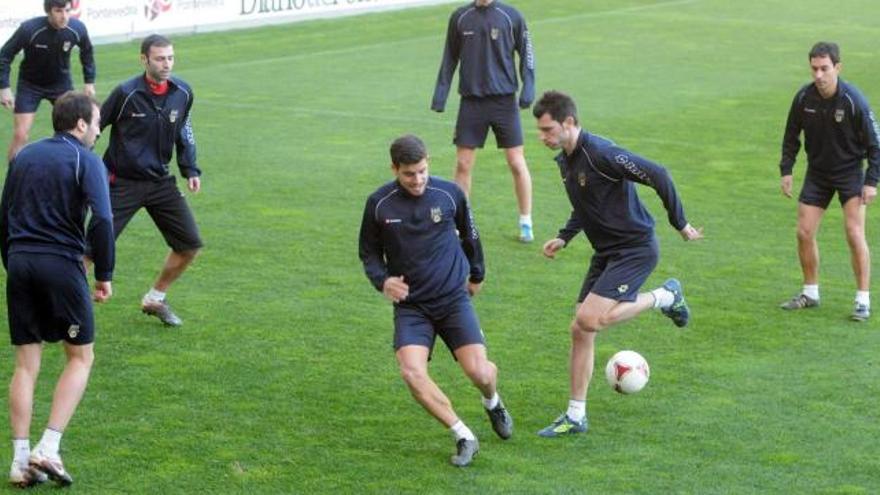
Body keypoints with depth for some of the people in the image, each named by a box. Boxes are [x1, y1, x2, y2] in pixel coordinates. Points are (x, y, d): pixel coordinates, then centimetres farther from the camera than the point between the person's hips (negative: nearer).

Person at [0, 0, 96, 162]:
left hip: (62, 83, 3)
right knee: (20, 135, -9)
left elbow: (86, 52, 4)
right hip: (30, 85, -3)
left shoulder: (77, 29, -20)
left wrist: (89, 81, 3)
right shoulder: (29, 29, -30)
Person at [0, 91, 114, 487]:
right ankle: (48, 449, -4)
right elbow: (102, 220, -15)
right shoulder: (85, 160, -3)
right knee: (80, 358, 8)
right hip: (62, 263, -5)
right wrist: (104, 274, -6)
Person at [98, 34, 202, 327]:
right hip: (122, 182, -5)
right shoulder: (126, 93, -17)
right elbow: (95, 128, -5)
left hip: (161, 182, 5)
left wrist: (190, 169, 8)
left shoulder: (182, 93, -2)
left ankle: (155, 300, 24)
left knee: (190, 245, 4)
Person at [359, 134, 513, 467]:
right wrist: (382, 280, -12)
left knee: (479, 371, -12)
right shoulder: (379, 204, -5)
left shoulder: (449, 193, -4)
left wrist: (476, 274, 27)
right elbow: (369, 252, 8)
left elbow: (469, 235, 14)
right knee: (411, 371, -23)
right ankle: (464, 437, -8)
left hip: (453, 298, 0)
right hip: (410, 305, 0)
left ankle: (493, 403, 28)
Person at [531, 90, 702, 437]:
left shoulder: (600, 154, -23)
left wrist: (680, 224, -13)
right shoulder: (565, 161, 7)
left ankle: (665, 296, 2)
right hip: (606, 252, 9)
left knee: (589, 319, -21)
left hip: (635, 249, -9)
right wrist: (563, 238, 9)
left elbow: (657, 176, -20)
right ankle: (575, 417, 12)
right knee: (580, 331, 4)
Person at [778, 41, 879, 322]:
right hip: (817, 172, 4)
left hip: (849, 172, -4)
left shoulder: (853, 101, -21)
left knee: (855, 234, -14)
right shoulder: (804, 97, -11)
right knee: (804, 233, 2)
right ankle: (810, 293, 20)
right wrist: (786, 170, 0)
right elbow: (791, 136, 6)